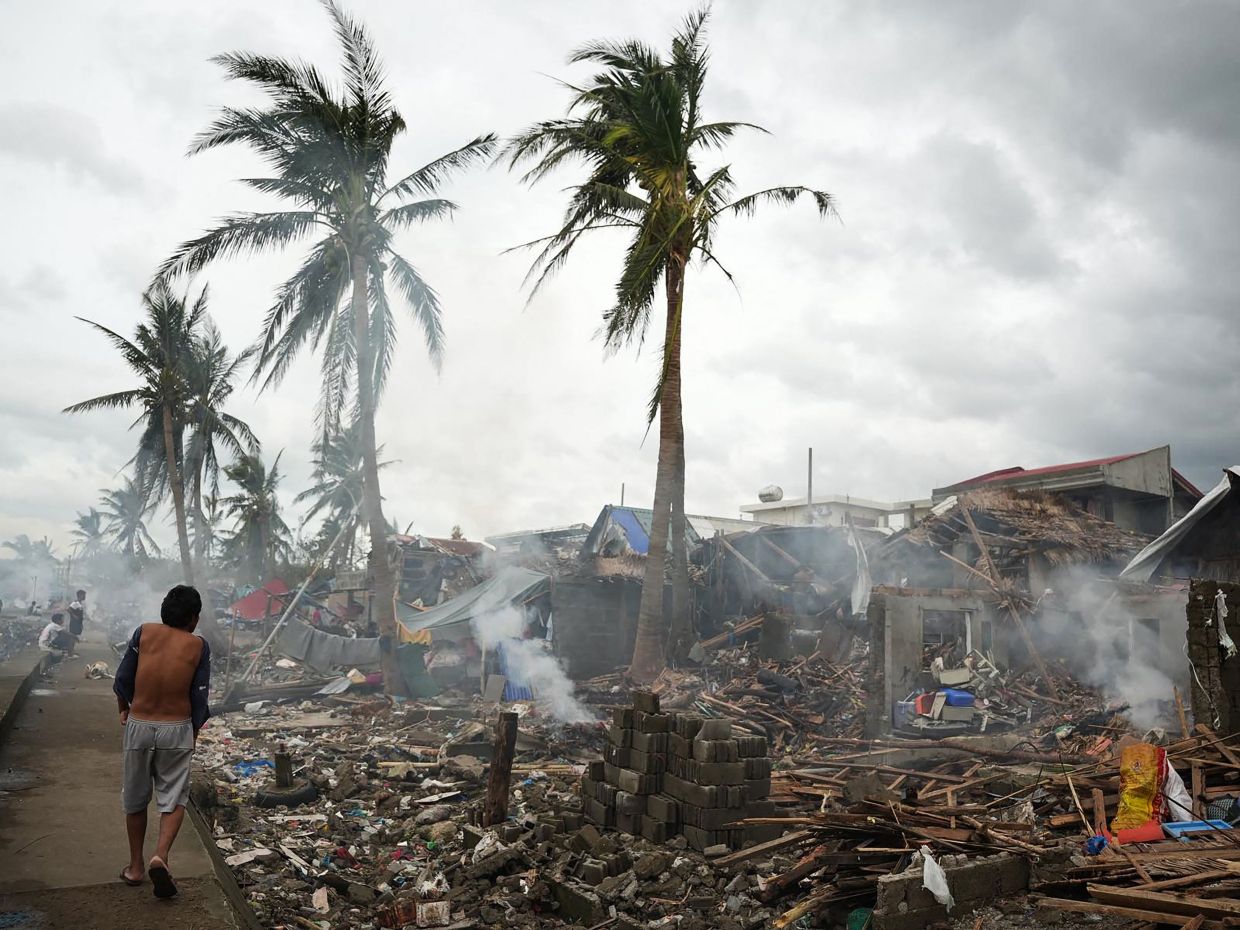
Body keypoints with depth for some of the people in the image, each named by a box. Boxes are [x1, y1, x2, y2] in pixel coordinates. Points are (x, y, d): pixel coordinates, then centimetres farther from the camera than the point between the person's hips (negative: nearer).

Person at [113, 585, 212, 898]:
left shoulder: (144, 633, -3)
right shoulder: (198, 646, -5)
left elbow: (123, 679, 3)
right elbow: (200, 697, -2)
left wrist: (124, 709, 21)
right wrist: (194, 734, 12)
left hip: (139, 725, 2)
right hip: (177, 729, -2)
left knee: (135, 799, 17)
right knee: (173, 798, 9)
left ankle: (135, 867, 27)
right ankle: (160, 856, -13)